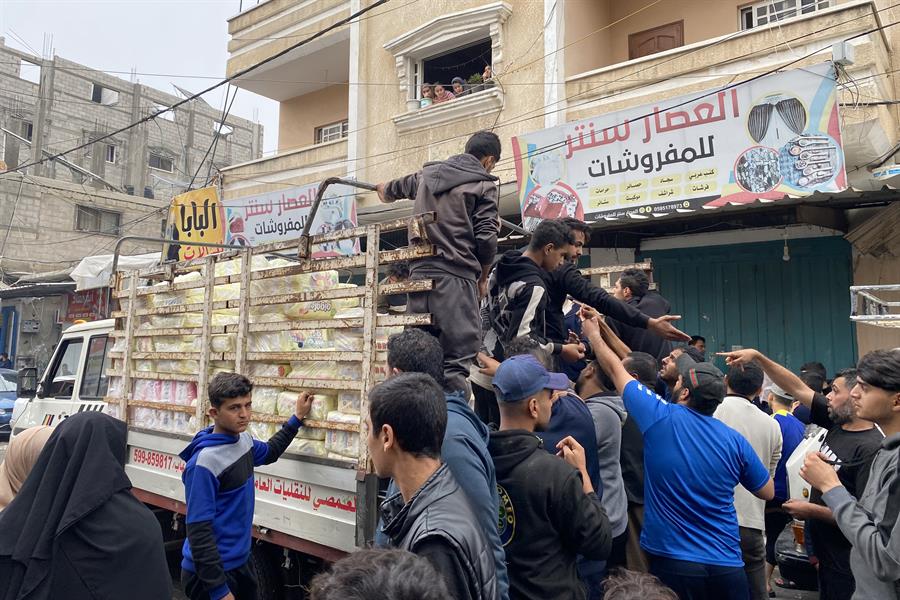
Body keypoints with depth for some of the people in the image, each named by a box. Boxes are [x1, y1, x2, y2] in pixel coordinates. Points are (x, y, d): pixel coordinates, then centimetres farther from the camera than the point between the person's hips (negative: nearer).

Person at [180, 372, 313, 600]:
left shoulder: (244, 440, -1)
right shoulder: (205, 461, -24)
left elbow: (269, 452, 23)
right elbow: (198, 531, -23)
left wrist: (297, 417, 22)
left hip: (241, 561, 8)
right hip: (212, 572, -8)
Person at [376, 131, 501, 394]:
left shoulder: (427, 174, 20)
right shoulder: (484, 184, 2)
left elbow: (390, 190, 40)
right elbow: (486, 239, -6)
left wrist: (384, 189, 64)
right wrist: (483, 277, 10)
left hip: (419, 273, 6)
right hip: (456, 277, -6)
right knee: (456, 360, -8)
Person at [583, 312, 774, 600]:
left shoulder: (661, 417, -13)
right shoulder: (735, 441, -6)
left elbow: (615, 369, 0)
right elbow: (768, 492, 11)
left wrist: (593, 334, 17)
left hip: (672, 563, -3)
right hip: (727, 565, 3)